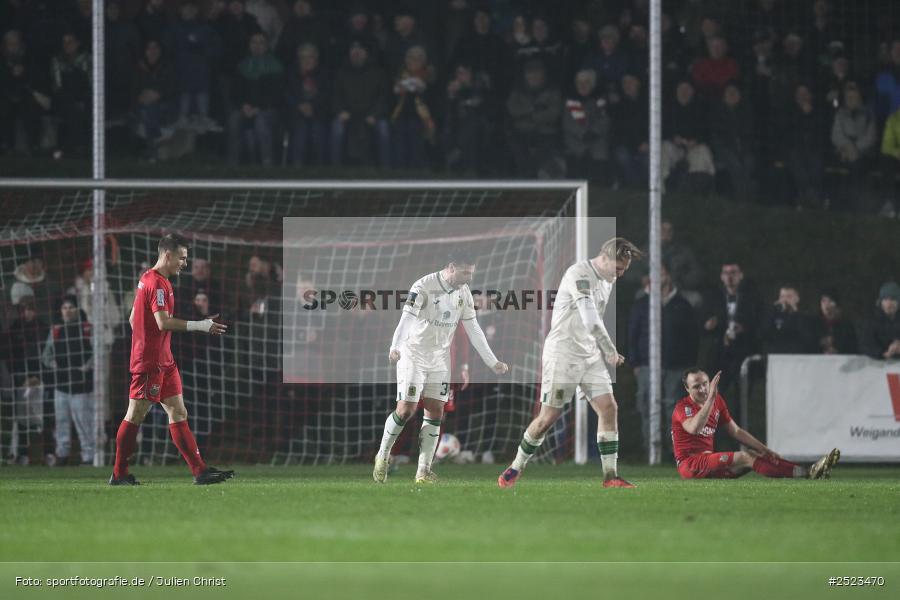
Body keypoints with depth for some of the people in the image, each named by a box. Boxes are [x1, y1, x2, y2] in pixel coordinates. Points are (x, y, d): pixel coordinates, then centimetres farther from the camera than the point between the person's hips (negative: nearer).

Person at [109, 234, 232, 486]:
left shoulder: (147, 279, 15)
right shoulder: (157, 283, -15)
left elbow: (133, 319, 21)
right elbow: (163, 322, -24)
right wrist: (200, 326, -20)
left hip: (163, 361, 10)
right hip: (150, 363, -10)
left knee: (179, 414, 5)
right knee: (135, 416, -3)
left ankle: (200, 471, 2)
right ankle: (119, 474, 3)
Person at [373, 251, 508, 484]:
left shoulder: (464, 293, 2)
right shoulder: (423, 287, -18)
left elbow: (473, 329, 9)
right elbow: (407, 318, -31)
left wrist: (493, 362, 8)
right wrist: (395, 347, -47)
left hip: (440, 359, 6)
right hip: (413, 356, -6)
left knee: (435, 412, 0)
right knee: (406, 410, -10)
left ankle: (424, 471, 4)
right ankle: (383, 456, 12)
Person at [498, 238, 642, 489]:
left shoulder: (606, 280, 12)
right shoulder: (579, 275, -17)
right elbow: (590, 321, -25)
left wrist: (607, 353, 16)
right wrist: (611, 352, -20)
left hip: (590, 355, 8)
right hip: (563, 353, -8)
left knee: (609, 408, -4)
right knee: (549, 416, -5)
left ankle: (610, 476, -2)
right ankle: (515, 469, 13)